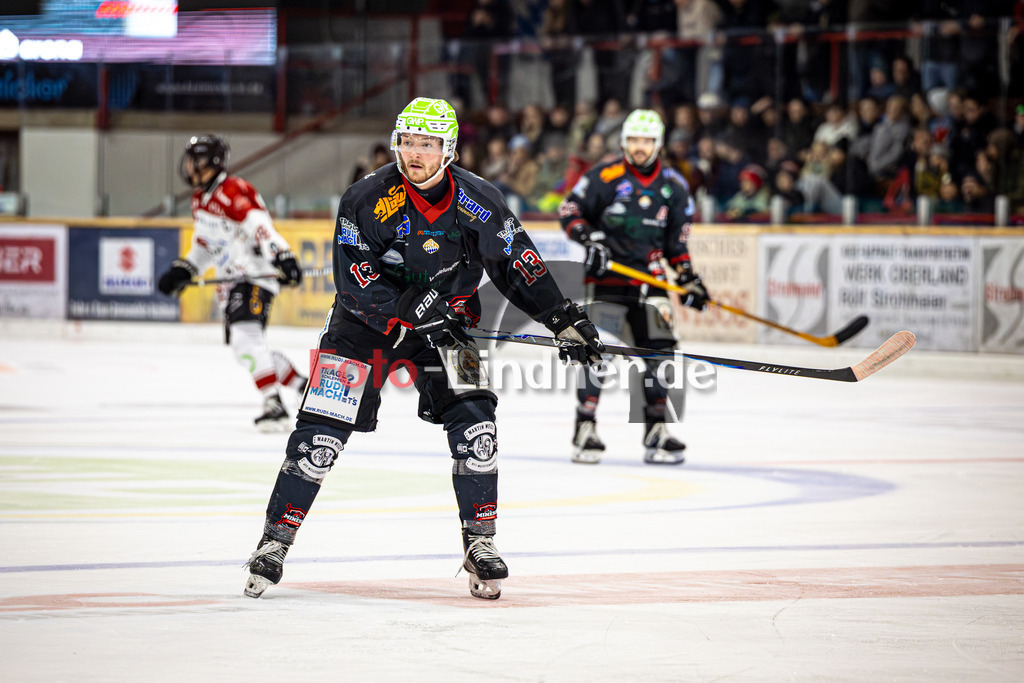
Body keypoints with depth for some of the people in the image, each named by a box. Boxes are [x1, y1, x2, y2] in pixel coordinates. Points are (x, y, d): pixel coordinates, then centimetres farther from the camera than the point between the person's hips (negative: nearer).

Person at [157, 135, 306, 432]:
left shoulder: (233, 192, -18)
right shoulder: (200, 199, 14)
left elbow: (261, 227, -32)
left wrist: (283, 258, -45)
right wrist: (183, 270, 15)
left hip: (256, 274, -10)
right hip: (231, 280, 10)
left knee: (246, 336, -27)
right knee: (241, 345, 13)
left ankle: (274, 405, -27)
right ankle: (302, 387, 29)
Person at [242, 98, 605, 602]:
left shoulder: (477, 202, -12)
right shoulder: (367, 200, -20)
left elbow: (516, 264, -2)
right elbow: (355, 283, -22)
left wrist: (567, 320, -5)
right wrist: (416, 309, -30)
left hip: (443, 329, 2)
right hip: (364, 326, -2)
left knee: (474, 423, -15)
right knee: (320, 435, -9)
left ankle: (479, 544, -2)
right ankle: (274, 543, 3)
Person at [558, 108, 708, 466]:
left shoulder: (674, 185, 8)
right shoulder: (604, 177, -6)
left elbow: (677, 238, 14)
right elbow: (569, 210, -2)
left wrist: (688, 278, 6)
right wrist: (588, 238, -18)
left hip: (649, 277, 4)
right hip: (606, 275, -4)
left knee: (659, 349, -1)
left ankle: (656, 430, 7)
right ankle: (585, 427, -5)